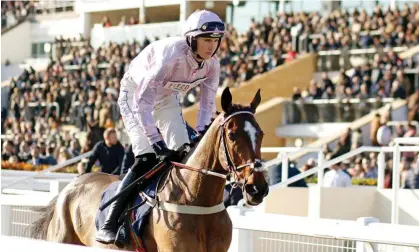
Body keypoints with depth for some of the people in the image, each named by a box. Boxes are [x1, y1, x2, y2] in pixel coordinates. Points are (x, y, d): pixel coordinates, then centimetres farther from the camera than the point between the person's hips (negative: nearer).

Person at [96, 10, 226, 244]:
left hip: (166, 96, 7)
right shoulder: (171, 55, -39)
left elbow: (208, 104, -7)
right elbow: (142, 101, -42)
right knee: (147, 158, -20)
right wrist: (157, 143, -46)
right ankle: (109, 225, -18)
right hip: (136, 93, -7)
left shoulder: (212, 63, -18)